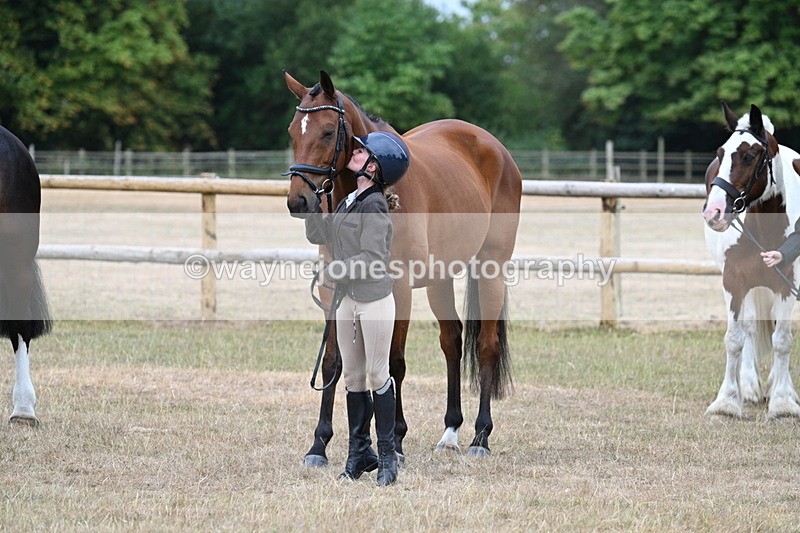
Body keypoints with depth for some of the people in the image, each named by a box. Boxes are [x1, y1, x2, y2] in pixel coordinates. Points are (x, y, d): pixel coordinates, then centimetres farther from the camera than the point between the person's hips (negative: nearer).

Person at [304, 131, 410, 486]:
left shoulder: (374, 205, -15)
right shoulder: (349, 202, 11)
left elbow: (370, 258, -19)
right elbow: (318, 235, 13)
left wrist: (333, 271, -12)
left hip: (374, 300, -8)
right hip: (348, 300, 8)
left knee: (377, 376, -1)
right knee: (352, 377, 11)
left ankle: (387, 456, 6)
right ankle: (359, 453, 18)